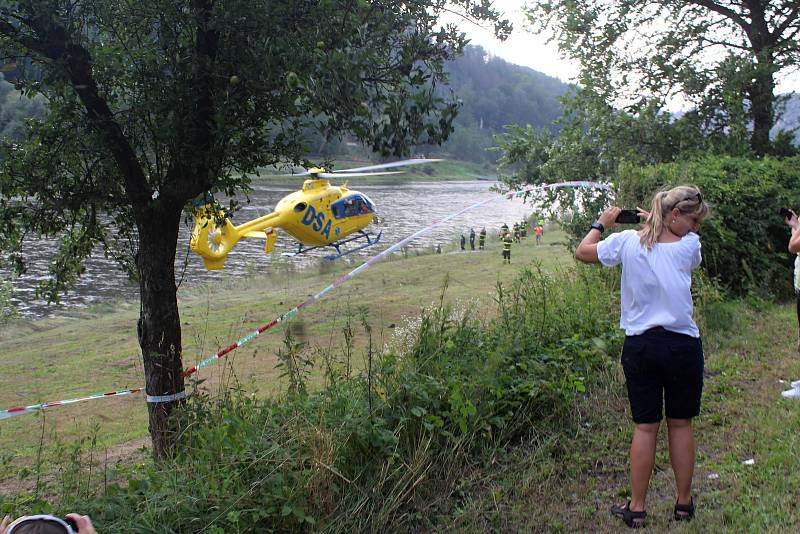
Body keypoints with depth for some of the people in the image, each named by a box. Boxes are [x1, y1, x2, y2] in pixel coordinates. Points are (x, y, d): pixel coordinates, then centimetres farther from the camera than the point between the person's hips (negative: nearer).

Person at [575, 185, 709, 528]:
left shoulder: (627, 241, -5)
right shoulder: (689, 245, -5)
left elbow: (582, 252, 7)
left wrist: (601, 224, 21)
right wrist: (654, 222, 20)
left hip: (640, 345, 1)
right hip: (683, 345, -1)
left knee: (645, 426, 8)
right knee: (681, 424, 13)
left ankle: (637, 508, 15)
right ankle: (683, 504, 25)